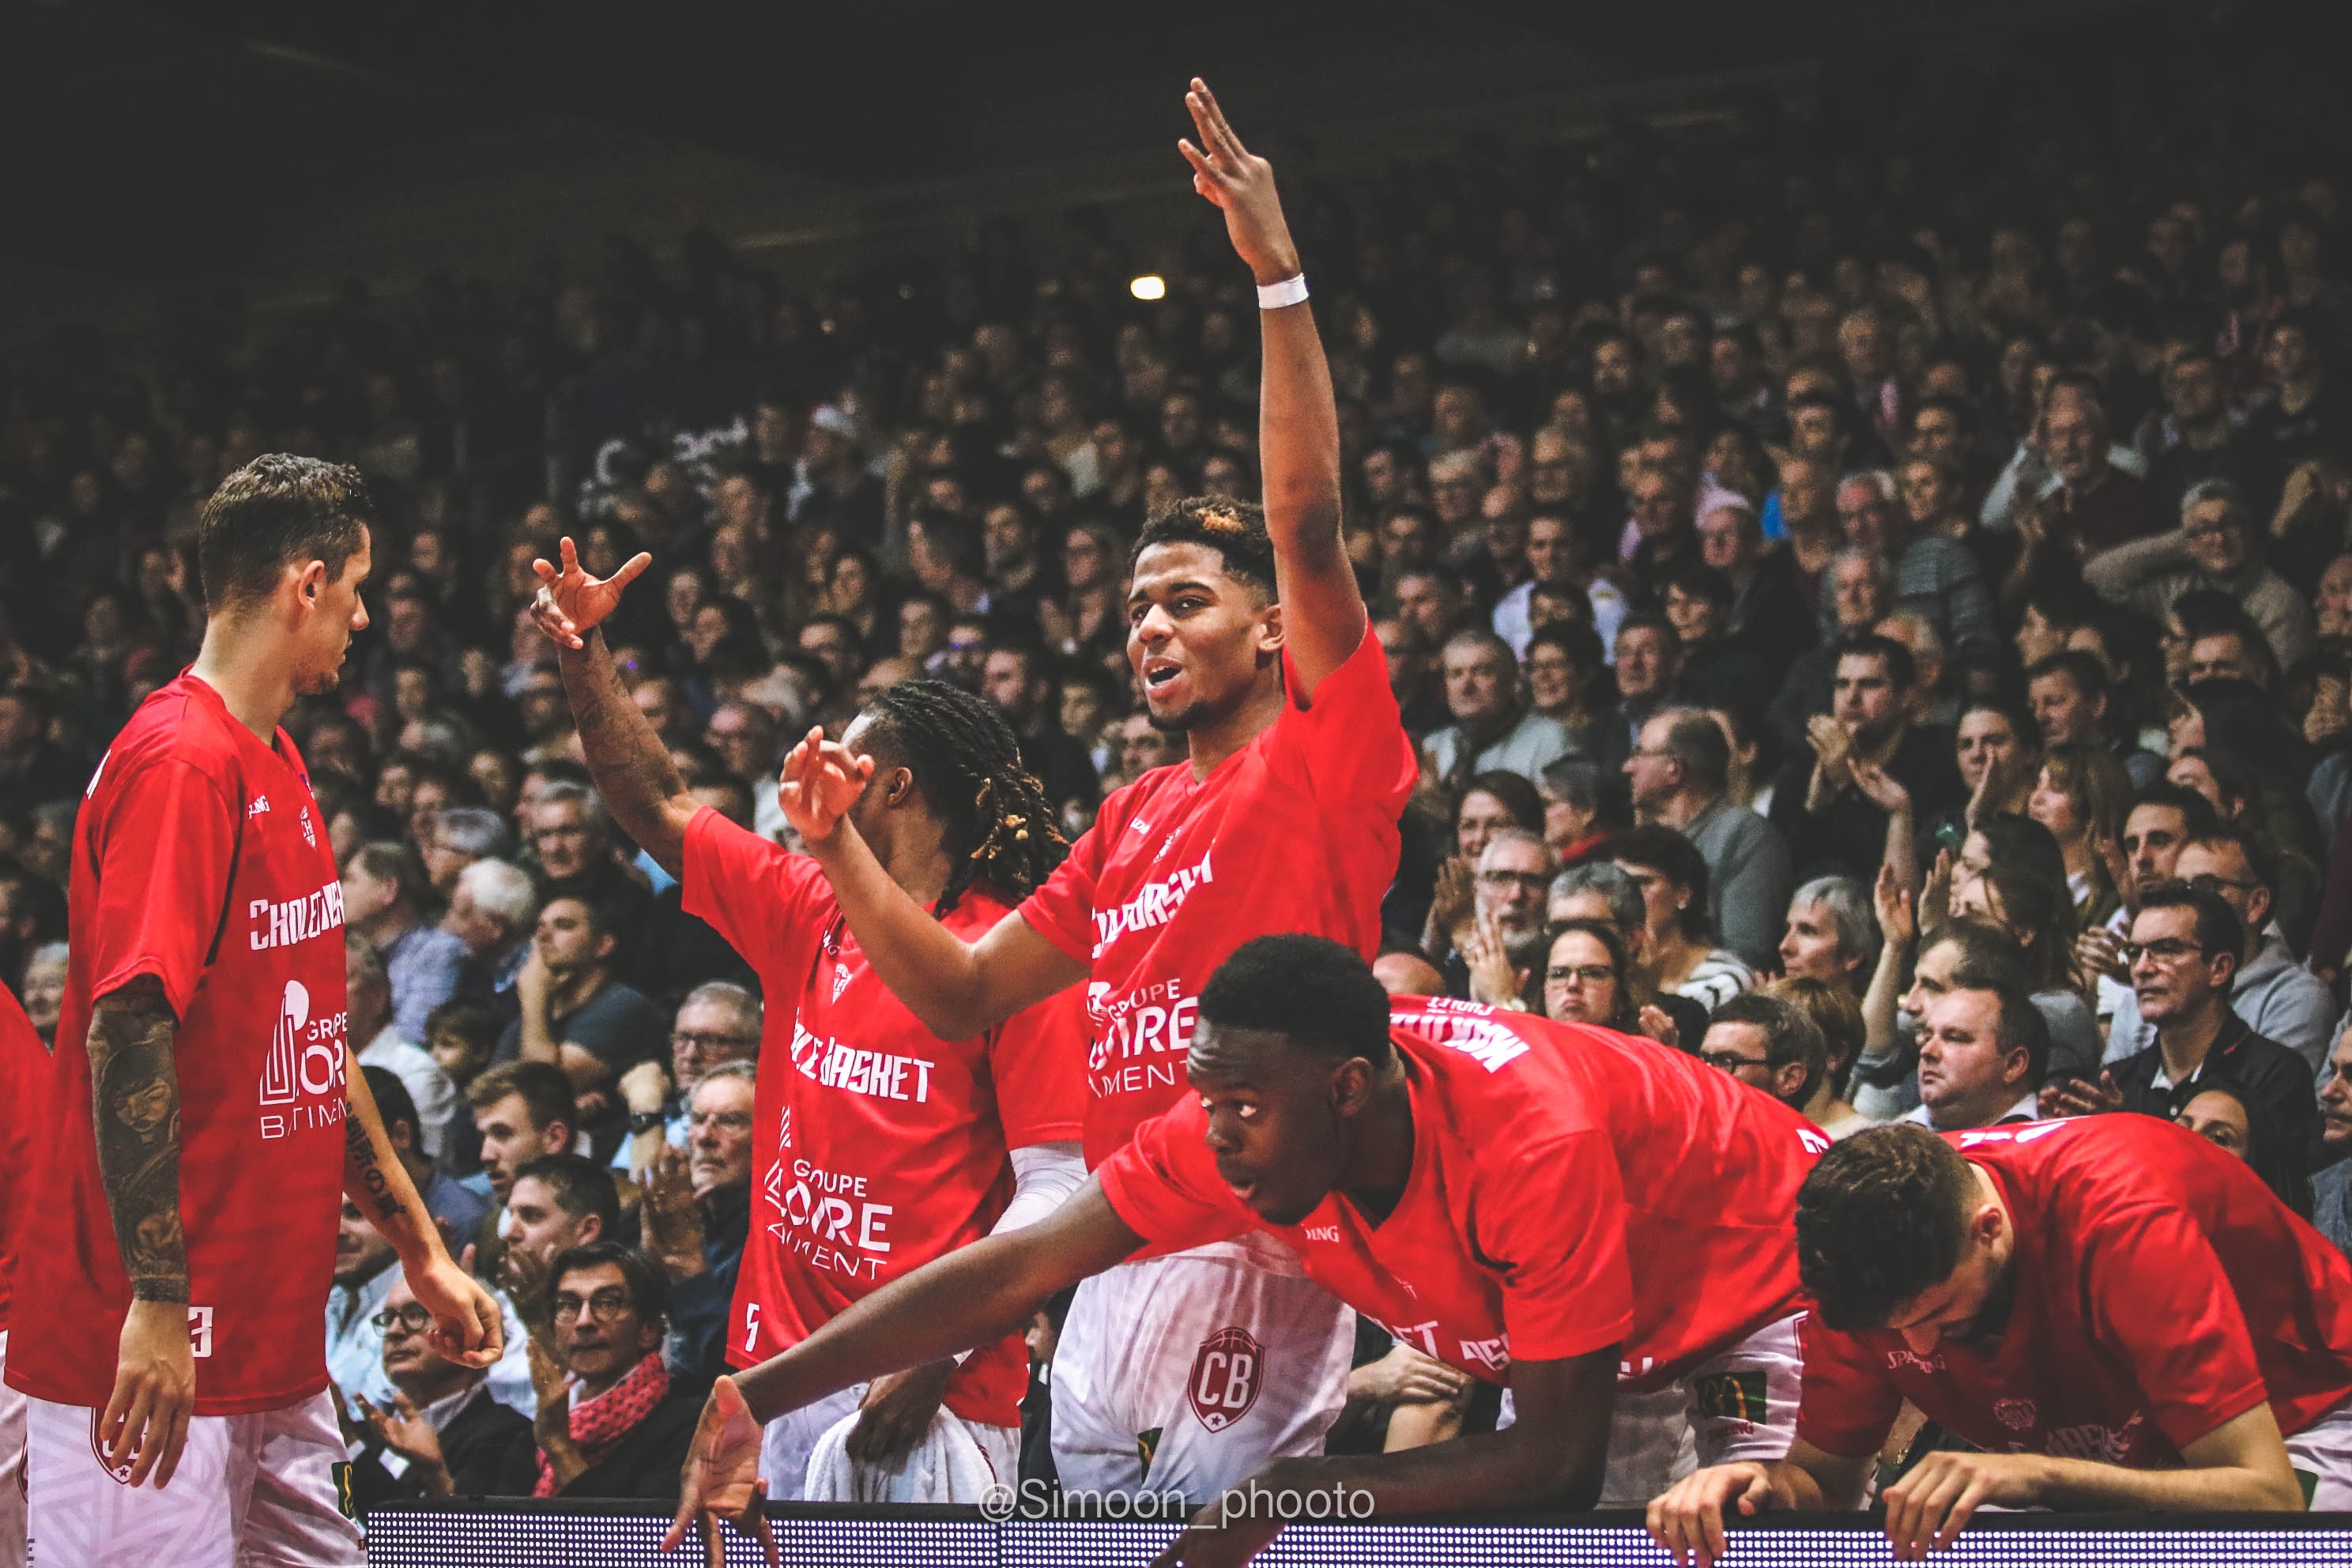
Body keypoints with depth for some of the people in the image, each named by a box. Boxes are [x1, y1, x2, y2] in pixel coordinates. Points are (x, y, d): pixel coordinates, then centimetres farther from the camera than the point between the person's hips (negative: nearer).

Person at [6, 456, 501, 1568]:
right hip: (162, 1352, -9)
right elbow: (128, 1030, -21)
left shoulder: (280, 769, 16)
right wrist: (156, 1303, -24)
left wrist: (421, 1250, 24)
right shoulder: (181, 761, -14)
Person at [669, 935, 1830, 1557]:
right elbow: (1018, 1266, -21)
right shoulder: (1231, 1129, -23)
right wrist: (754, 1396, -29)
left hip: (1763, 1285, -6)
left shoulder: (1537, 1148, -40)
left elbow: (1559, 1462, -35)